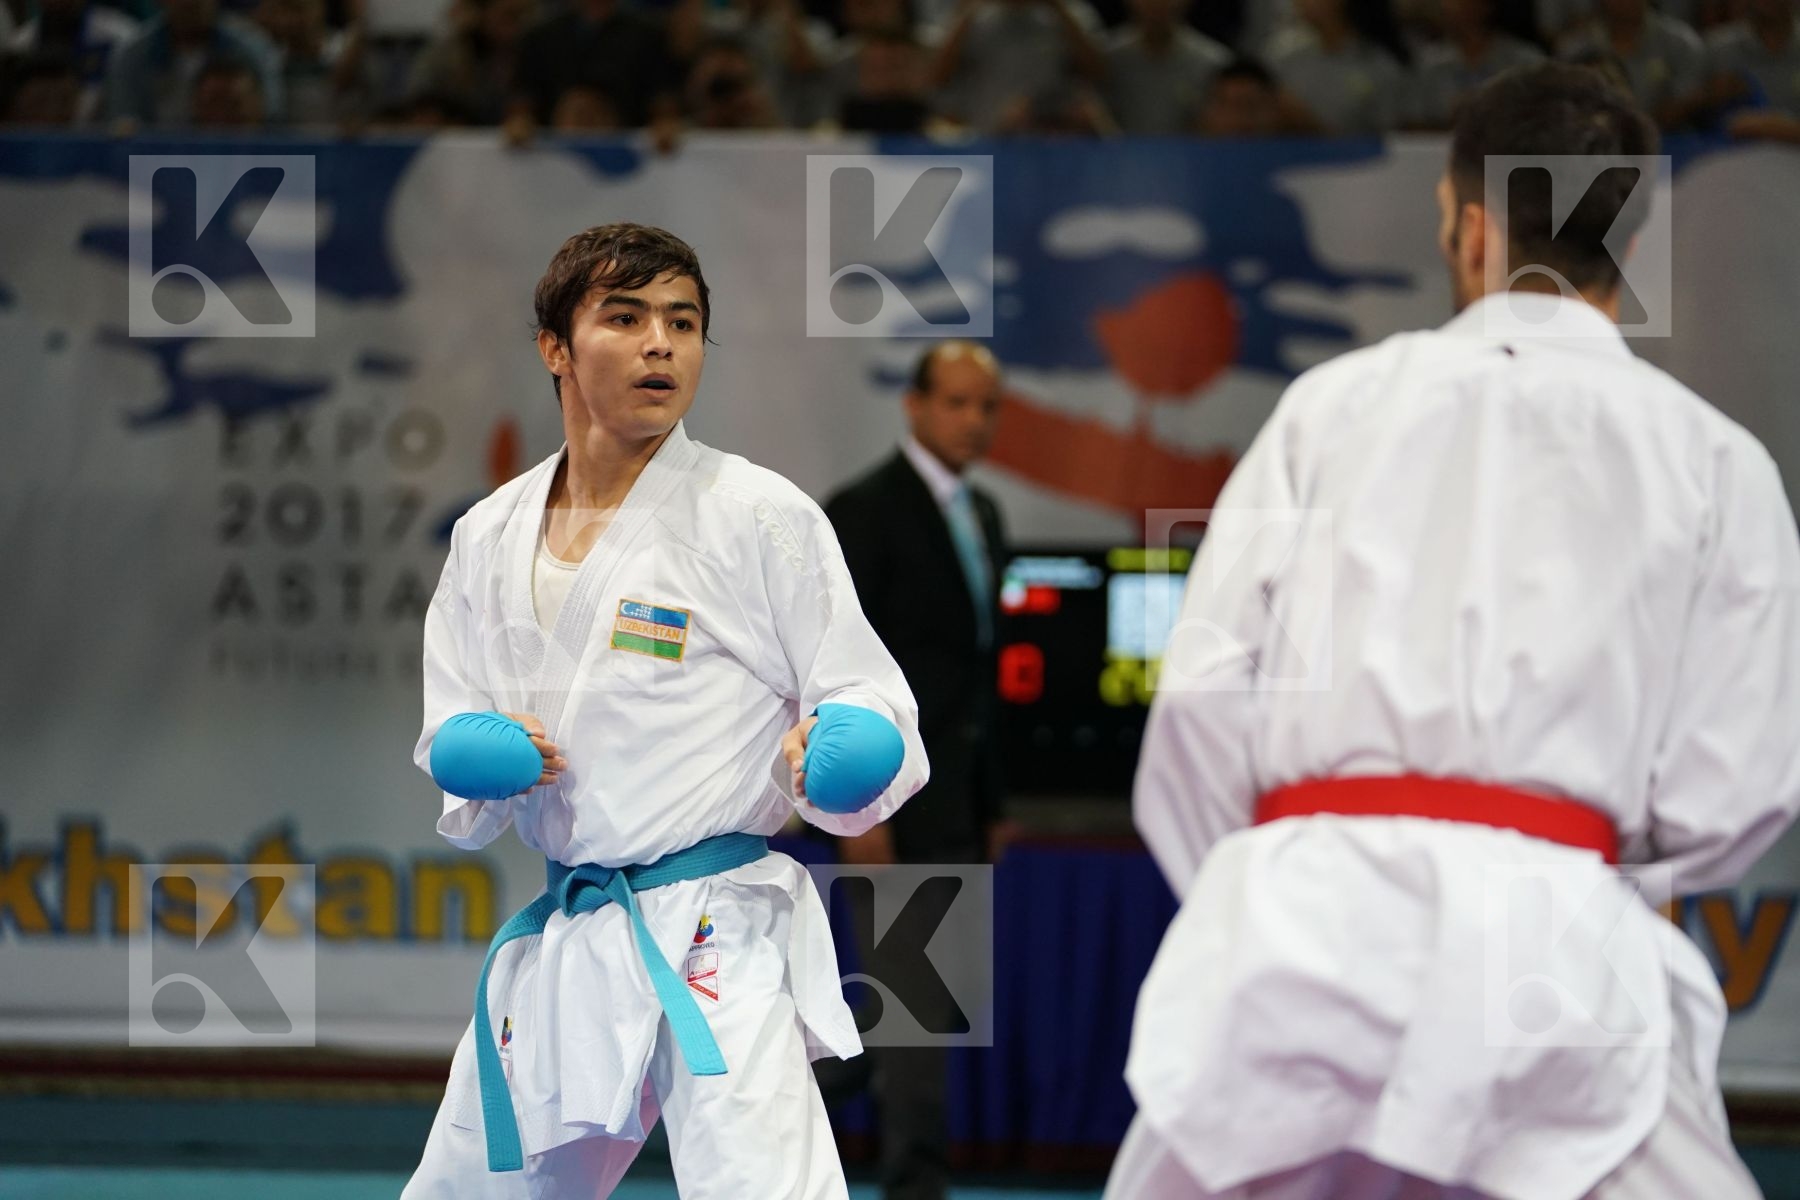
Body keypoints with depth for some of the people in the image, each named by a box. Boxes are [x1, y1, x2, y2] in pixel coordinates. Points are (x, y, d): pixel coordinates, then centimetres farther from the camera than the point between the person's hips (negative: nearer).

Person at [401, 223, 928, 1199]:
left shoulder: (760, 517, -6)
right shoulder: (490, 540, 9)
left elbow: (869, 706, -5)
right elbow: (451, 750, 15)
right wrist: (480, 763, -7)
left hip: (717, 947, -6)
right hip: (560, 946, 6)